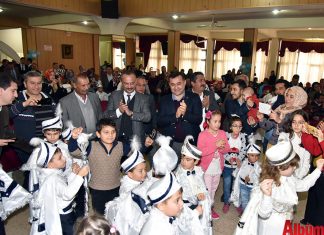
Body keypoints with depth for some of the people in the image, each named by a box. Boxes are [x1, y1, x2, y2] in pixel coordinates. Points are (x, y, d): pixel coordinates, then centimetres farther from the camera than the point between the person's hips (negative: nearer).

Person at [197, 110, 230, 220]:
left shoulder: (222, 133, 1)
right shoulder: (203, 134, -15)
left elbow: (227, 149, 2)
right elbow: (200, 152, -25)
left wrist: (222, 147, -22)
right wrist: (216, 145, -28)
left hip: (218, 167, 5)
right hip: (207, 168, -5)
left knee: (213, 189, 20)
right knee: (207, 190, 3)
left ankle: (210, 207, 36)